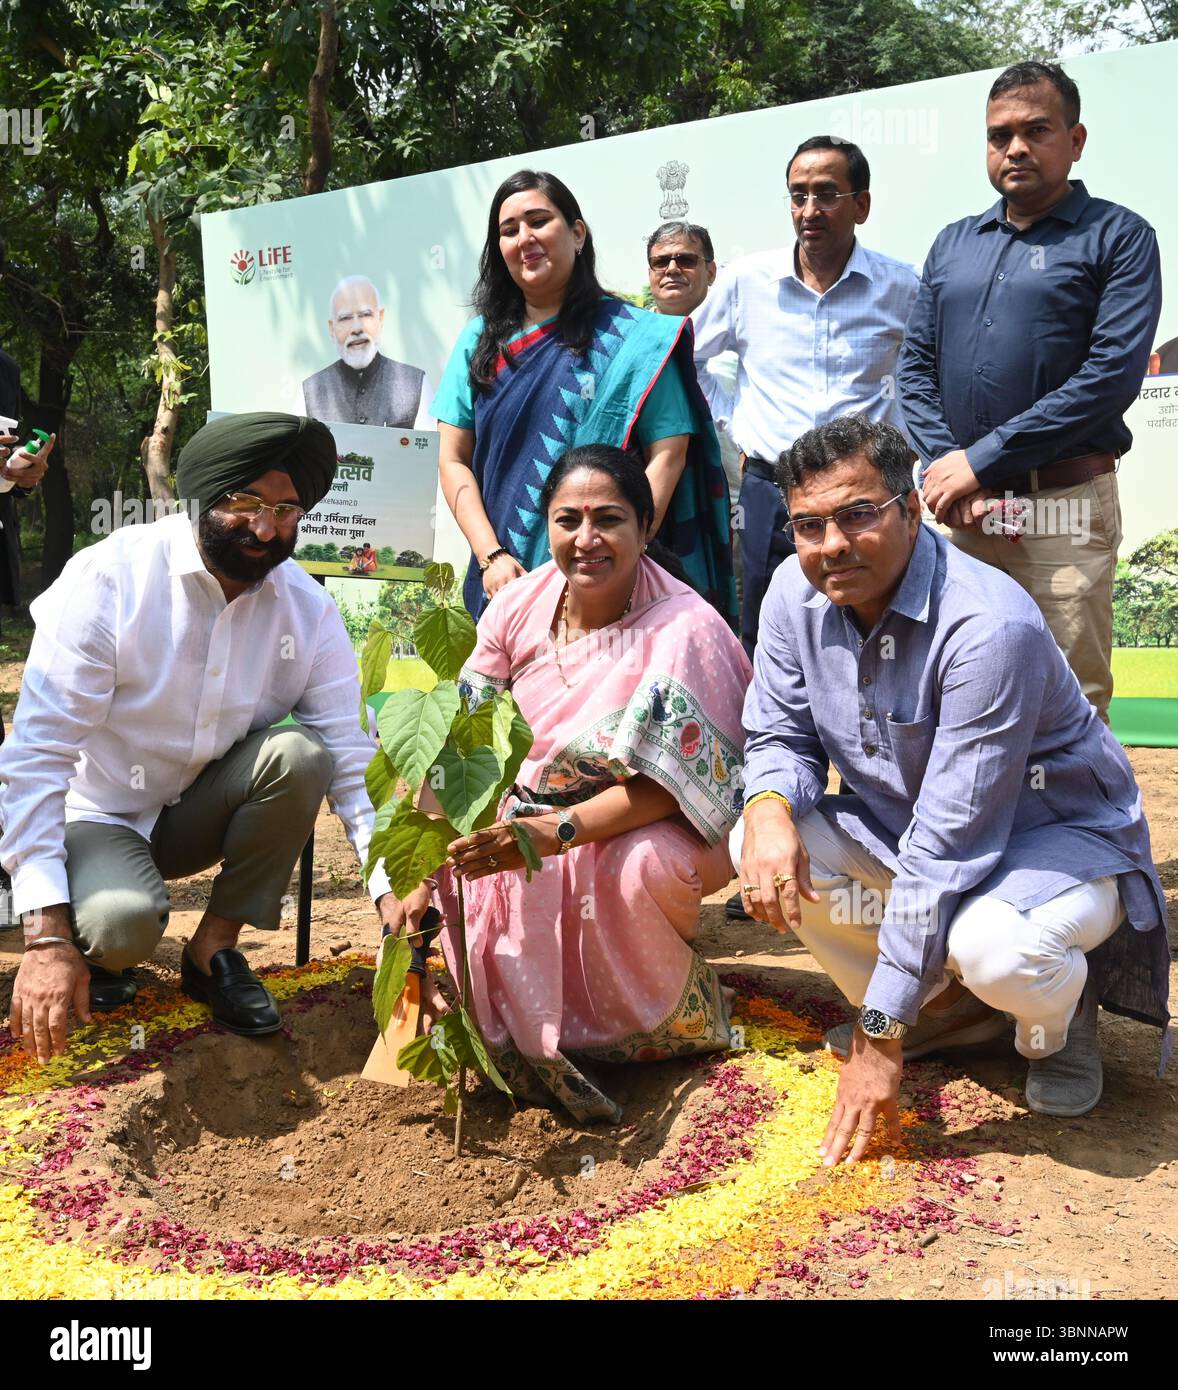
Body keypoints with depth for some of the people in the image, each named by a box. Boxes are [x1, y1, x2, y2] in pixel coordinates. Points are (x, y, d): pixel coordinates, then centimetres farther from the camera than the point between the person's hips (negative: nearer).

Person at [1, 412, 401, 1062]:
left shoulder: (308, 611, -11)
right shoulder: (108, 580, -21)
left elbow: (354, 760, -13)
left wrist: (394, 894, -28)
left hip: (201, 812, 4)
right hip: (99, 815, -3)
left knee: (299, 754, -26)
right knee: (123, 923, -35)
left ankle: (215, 948, -7)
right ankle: (95, 944, 6)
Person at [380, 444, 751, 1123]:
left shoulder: (685, 629, -20)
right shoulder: (519, 606, -6)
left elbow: (666, 784, -24)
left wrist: (559, 831, -37)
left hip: (658, 830, -4)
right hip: (533, 814, 5)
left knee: (636, 866, -36)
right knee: (465, 867, -23)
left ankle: (670, 1022, -4)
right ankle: (524, 1035, -2)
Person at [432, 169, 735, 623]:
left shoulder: (633, 337, -1)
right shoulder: (481, 339, 9)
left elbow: (668, 455, -7)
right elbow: (454, 459, 6)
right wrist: (491, 555, -8)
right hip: (502, 583, 3)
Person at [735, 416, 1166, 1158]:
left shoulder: (989, 626, -32)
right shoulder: (796, 593, -12)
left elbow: (949, 848, -32)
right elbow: (781, 735, 0)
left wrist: (880, 1038, -29)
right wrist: (768, 806, -28)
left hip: (1062, 836, -6)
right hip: (906, 823, 7)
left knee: (991, 943, -38)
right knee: (766, 842, -16)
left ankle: (1059, 1022, 3)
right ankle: (946, 1006, 4)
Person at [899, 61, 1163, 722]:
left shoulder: (1119, 238, 2)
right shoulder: (953, 245, 17)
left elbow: (1113, 374, -11)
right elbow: (916, 368, 10)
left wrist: (980, 460, -15)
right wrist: (948, 469, -8)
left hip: (1064, 509, -4)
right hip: (961, 510, 4)